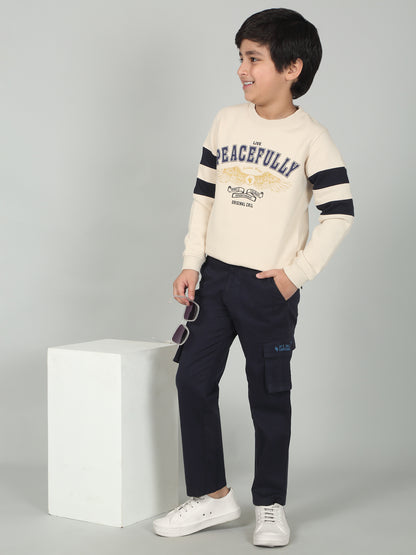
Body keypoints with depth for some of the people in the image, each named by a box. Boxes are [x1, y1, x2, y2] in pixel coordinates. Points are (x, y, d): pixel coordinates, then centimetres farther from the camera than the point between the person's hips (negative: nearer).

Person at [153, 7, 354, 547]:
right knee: (193, 378, 2)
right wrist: (191, 264, 6)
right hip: (216, 276, 5)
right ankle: (213, 495, 16)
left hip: (270, 286, -5)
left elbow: (340, 214, -7)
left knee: (270, 395, 4)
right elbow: (204, 195, 12)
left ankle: (271, 506, 20)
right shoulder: (227, 121, 7)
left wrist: (296, 273, -11)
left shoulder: (310, 137, -7)